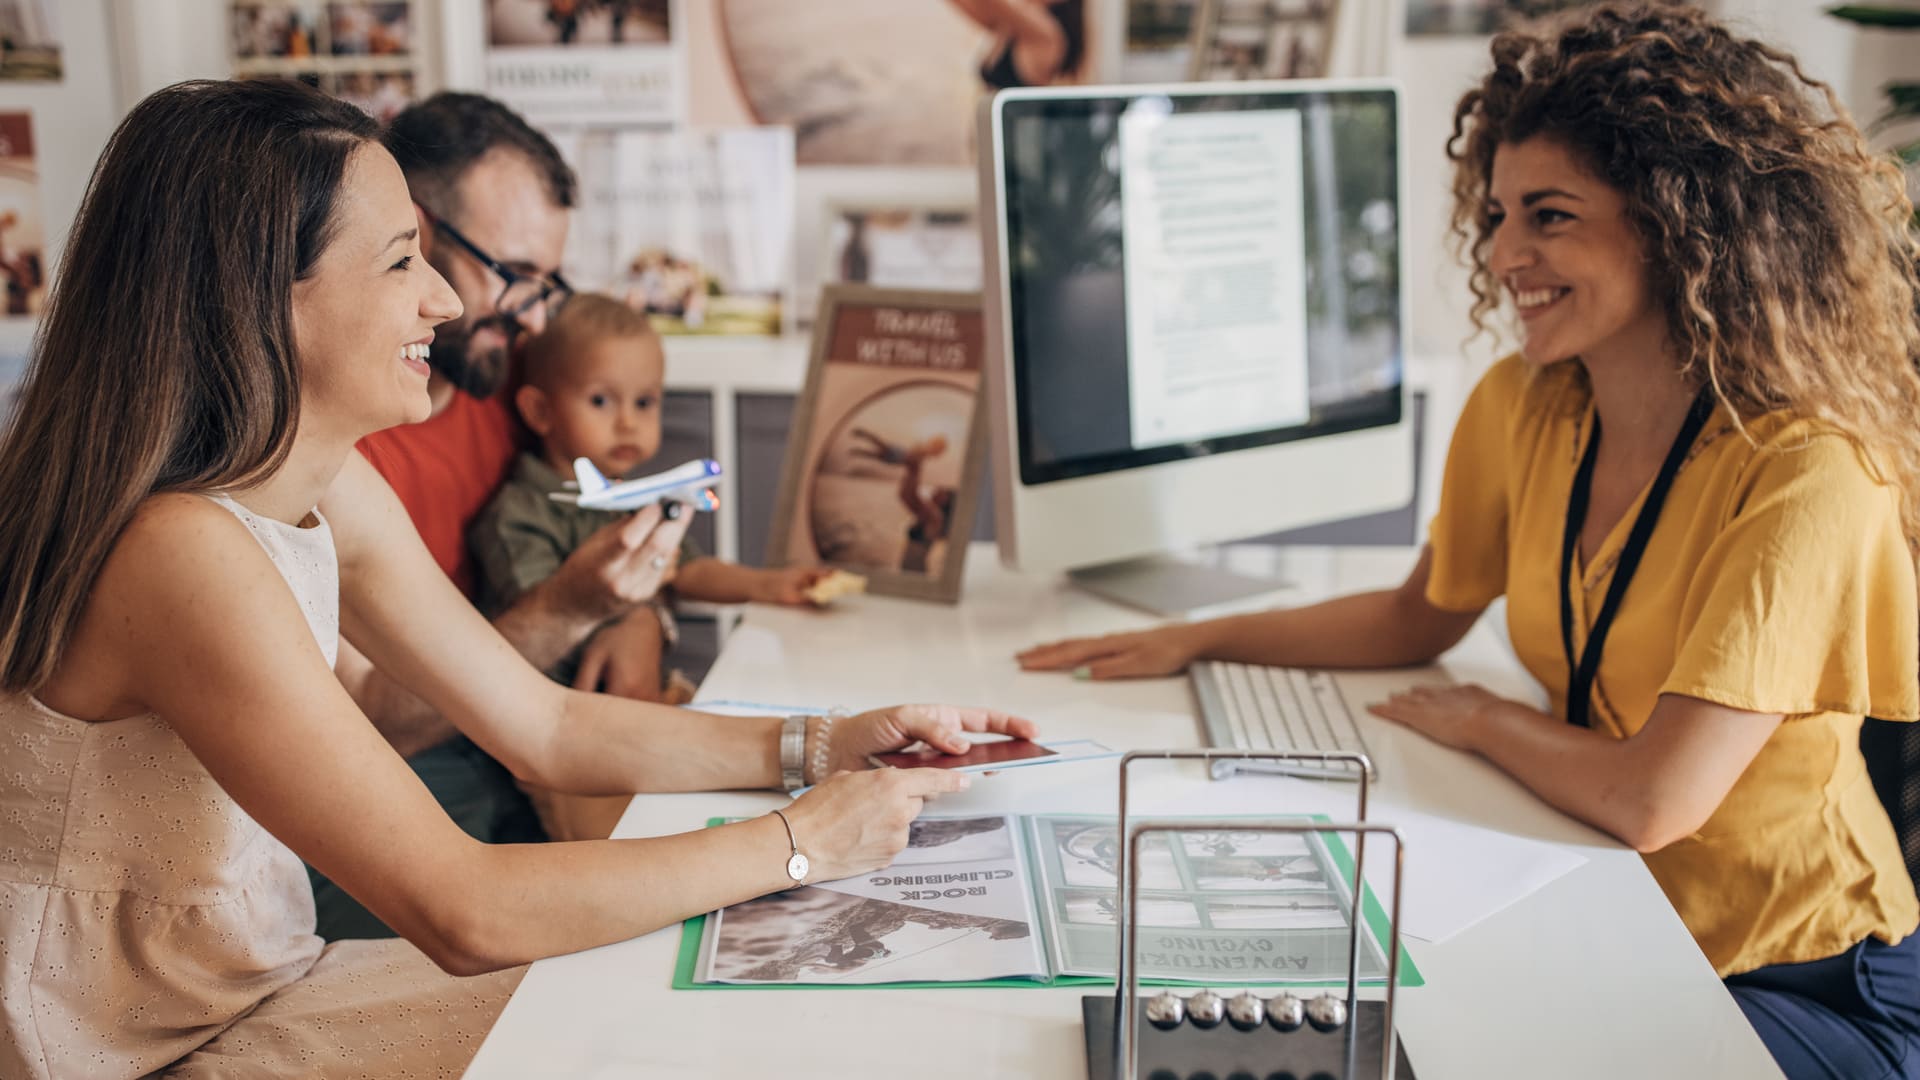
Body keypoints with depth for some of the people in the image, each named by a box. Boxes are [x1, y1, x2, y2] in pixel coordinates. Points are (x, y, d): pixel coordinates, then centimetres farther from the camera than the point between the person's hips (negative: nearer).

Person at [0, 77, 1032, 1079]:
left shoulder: (334, 493, -1)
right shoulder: (182, 553, -30)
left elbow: (548, 726, 6)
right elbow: (462, 911, -29)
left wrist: (824, 746, -4)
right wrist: (802, 840, -22)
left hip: (267, 988, 8)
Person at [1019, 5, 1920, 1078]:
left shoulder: (1809, 477, -24)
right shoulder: (1520, 408, -3)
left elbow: (1652, 800, -27)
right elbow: (1420, 617, 13)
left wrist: (1481, 720, -10)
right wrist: (1194, 640, 6)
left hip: (1802, 984, -5)